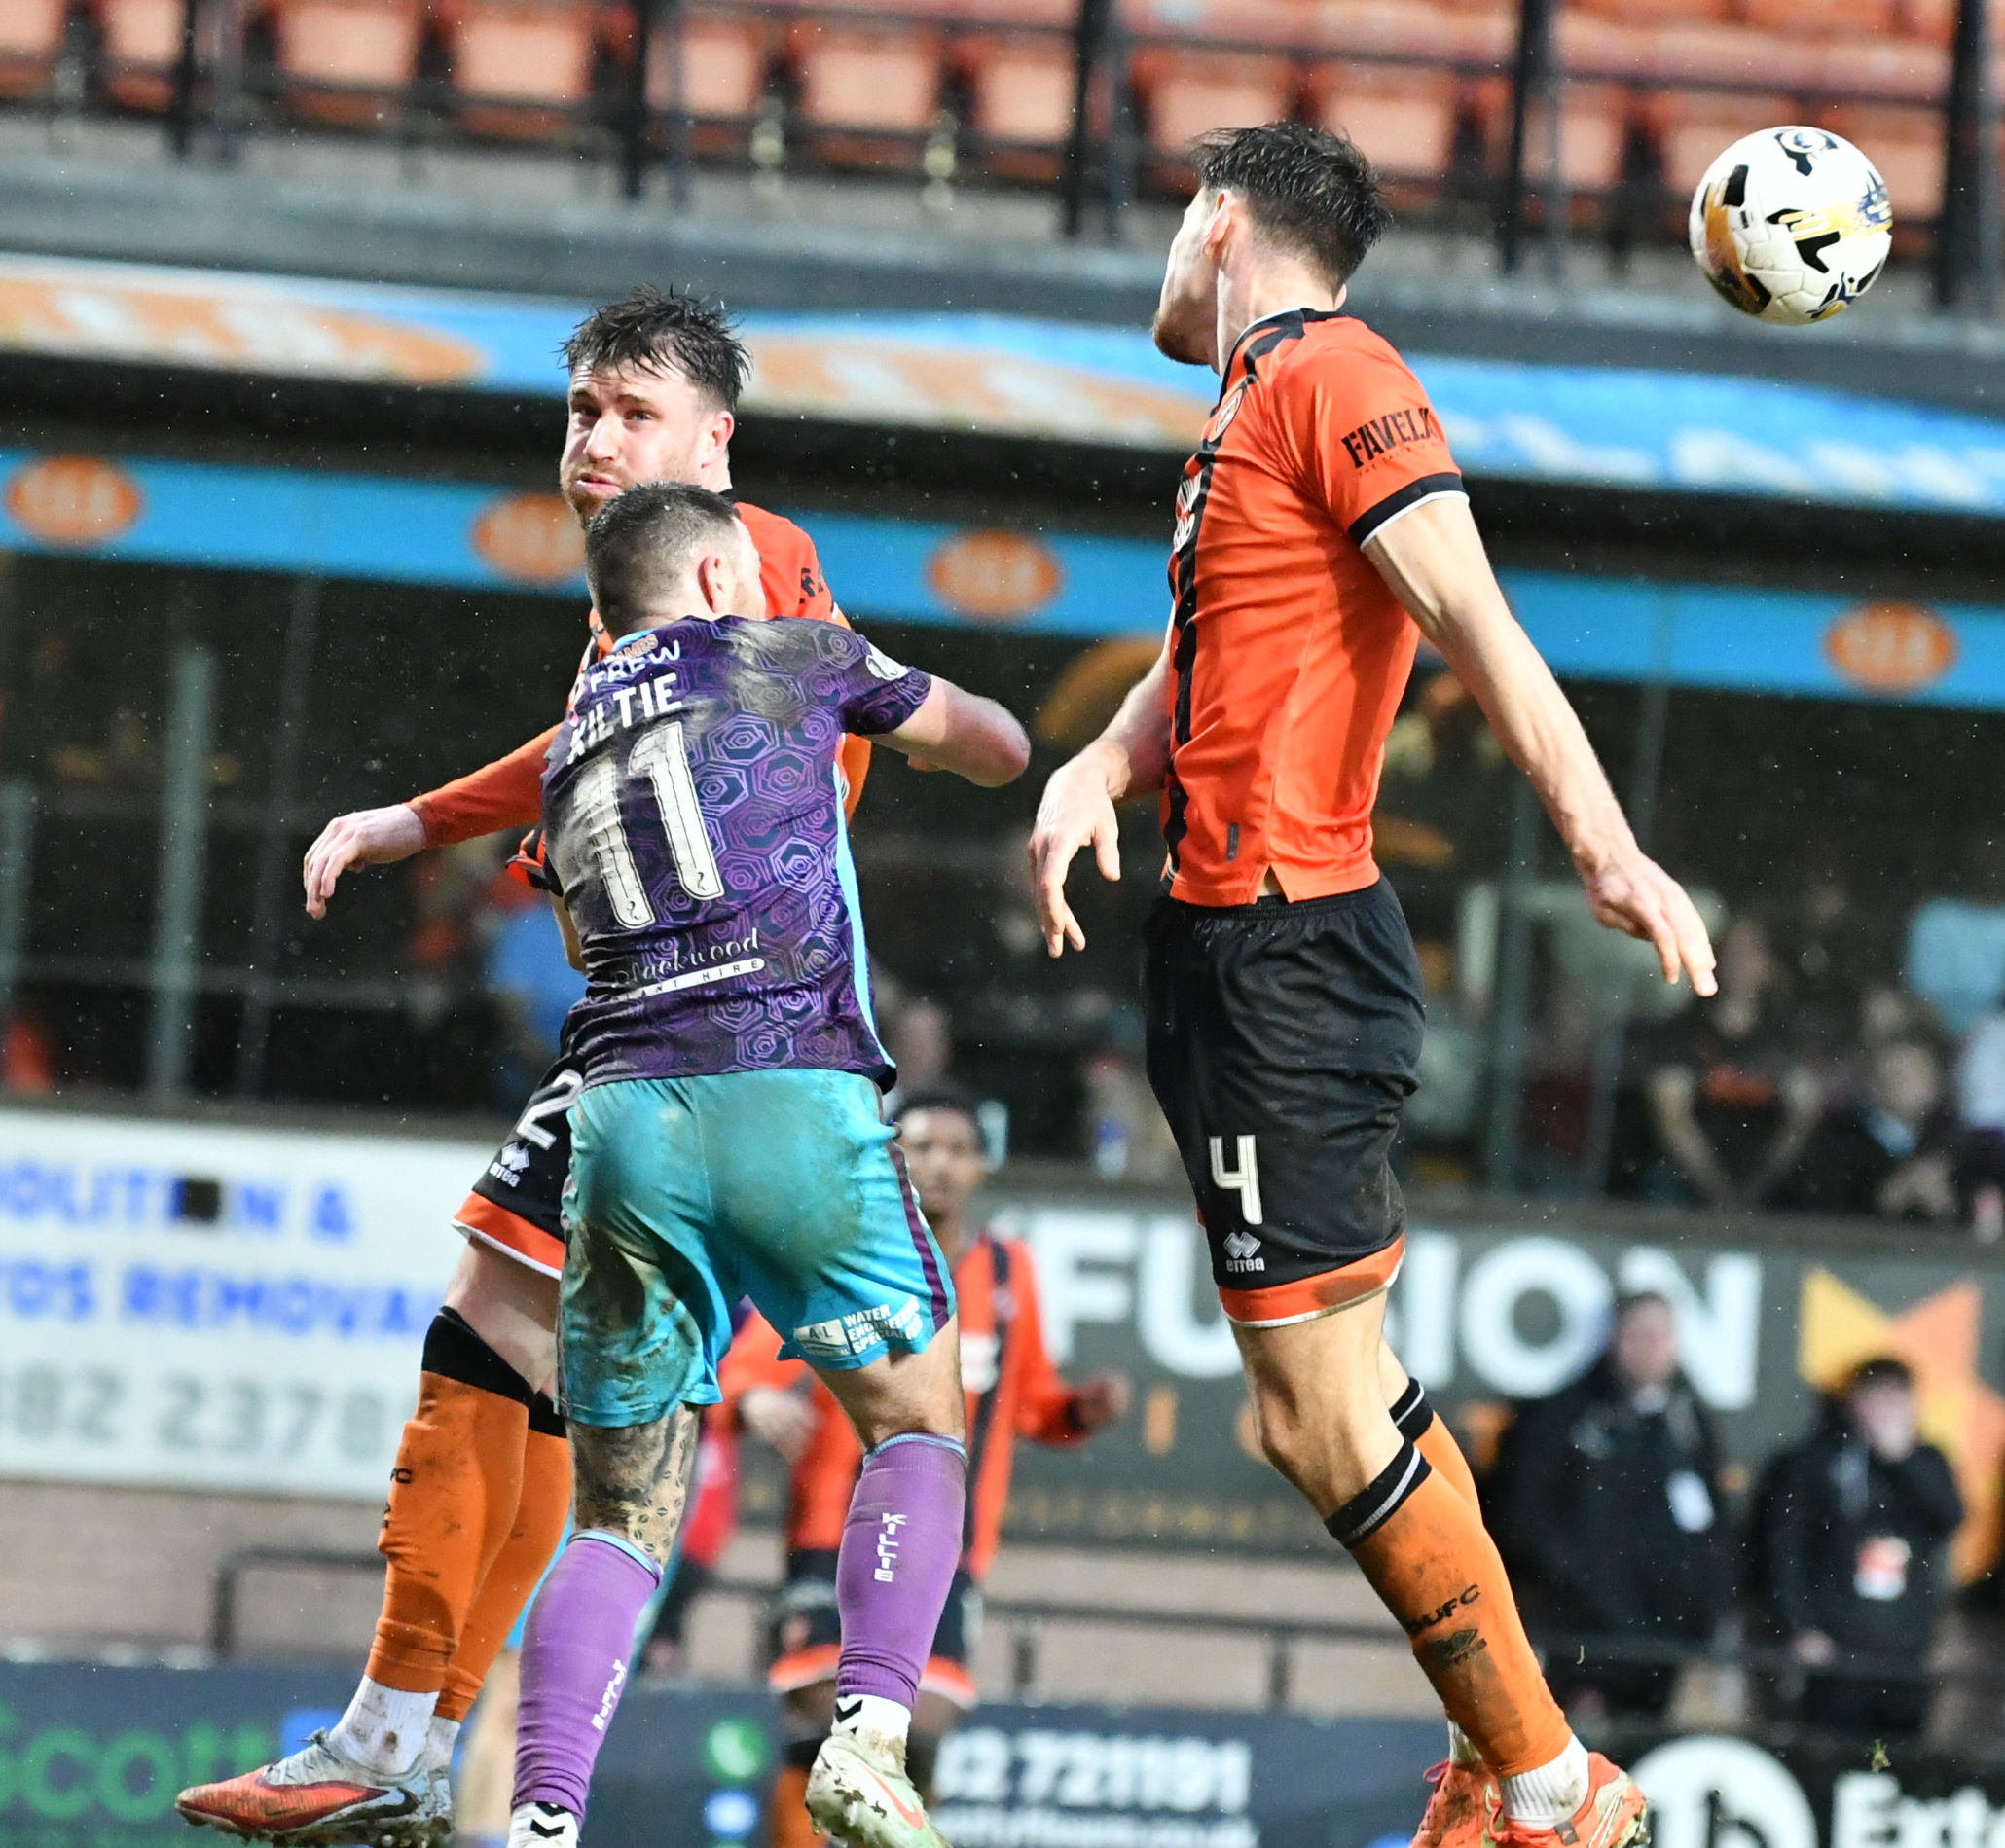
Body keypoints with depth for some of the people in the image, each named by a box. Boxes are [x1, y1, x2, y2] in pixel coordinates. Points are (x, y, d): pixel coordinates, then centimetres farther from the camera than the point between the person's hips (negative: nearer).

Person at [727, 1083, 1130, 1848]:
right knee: (823, 1737, -11)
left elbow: (1029, 1402, 22)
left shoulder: (1008, 1270, 11)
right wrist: (759, 1403, -33)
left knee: (917, 1743, -6)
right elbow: (747, 1364, -10)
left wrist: (1084, 1409, 1)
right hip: (839, 1535, -3)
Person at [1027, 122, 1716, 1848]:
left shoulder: (1330, 377, -8)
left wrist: (1607, 850, -28)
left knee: (1321, 1414, -11)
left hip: (1286, 954, -10)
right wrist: (1097, 771, -3)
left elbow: (1478, 626, -19)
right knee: (1336, 1397, 10)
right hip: (1238, 943, 10)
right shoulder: (1258, 409, 22)